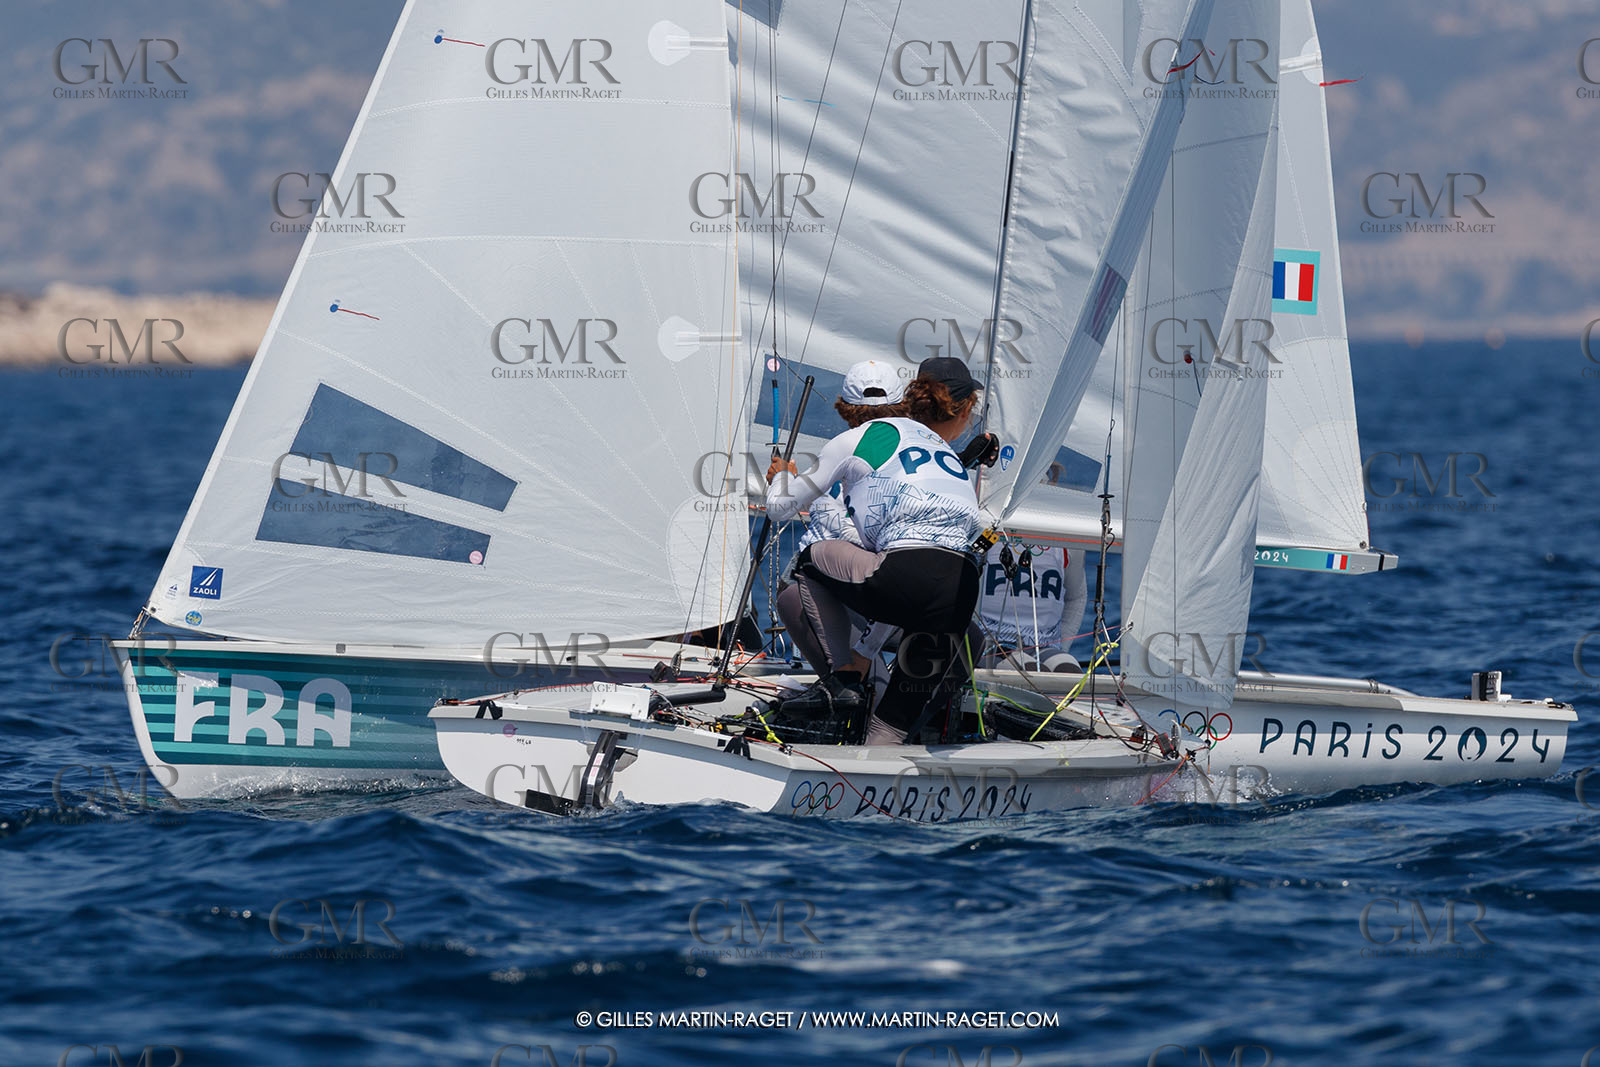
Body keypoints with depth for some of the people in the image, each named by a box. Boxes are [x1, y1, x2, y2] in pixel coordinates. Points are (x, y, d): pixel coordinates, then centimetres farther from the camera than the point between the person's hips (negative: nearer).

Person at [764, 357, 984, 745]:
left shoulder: (866, 437, 16)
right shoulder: (959, 467, 29)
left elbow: (782, 507, 23)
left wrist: (782, 477, 46)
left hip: (904, 585, -4)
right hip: (961, 604, 4)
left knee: (812, 561, 23)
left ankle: (842, 681, 11)